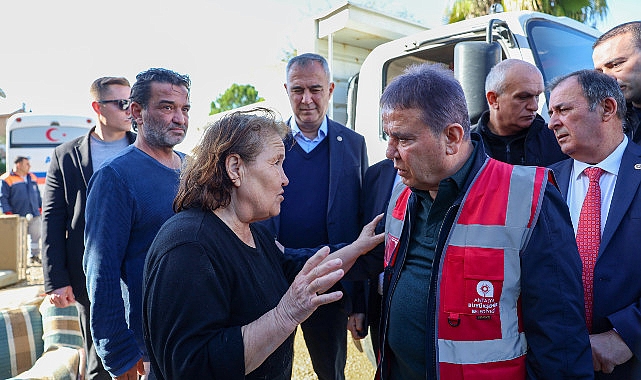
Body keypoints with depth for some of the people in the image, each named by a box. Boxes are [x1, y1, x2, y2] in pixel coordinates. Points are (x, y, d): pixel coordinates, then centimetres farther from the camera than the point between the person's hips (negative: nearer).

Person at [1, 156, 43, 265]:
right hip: (19, 216, -5)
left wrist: (41, 207, 16)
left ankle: (34, 256, 26)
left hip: (35, 215, 6)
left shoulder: (32, 177, 12)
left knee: (36, 236, 11)